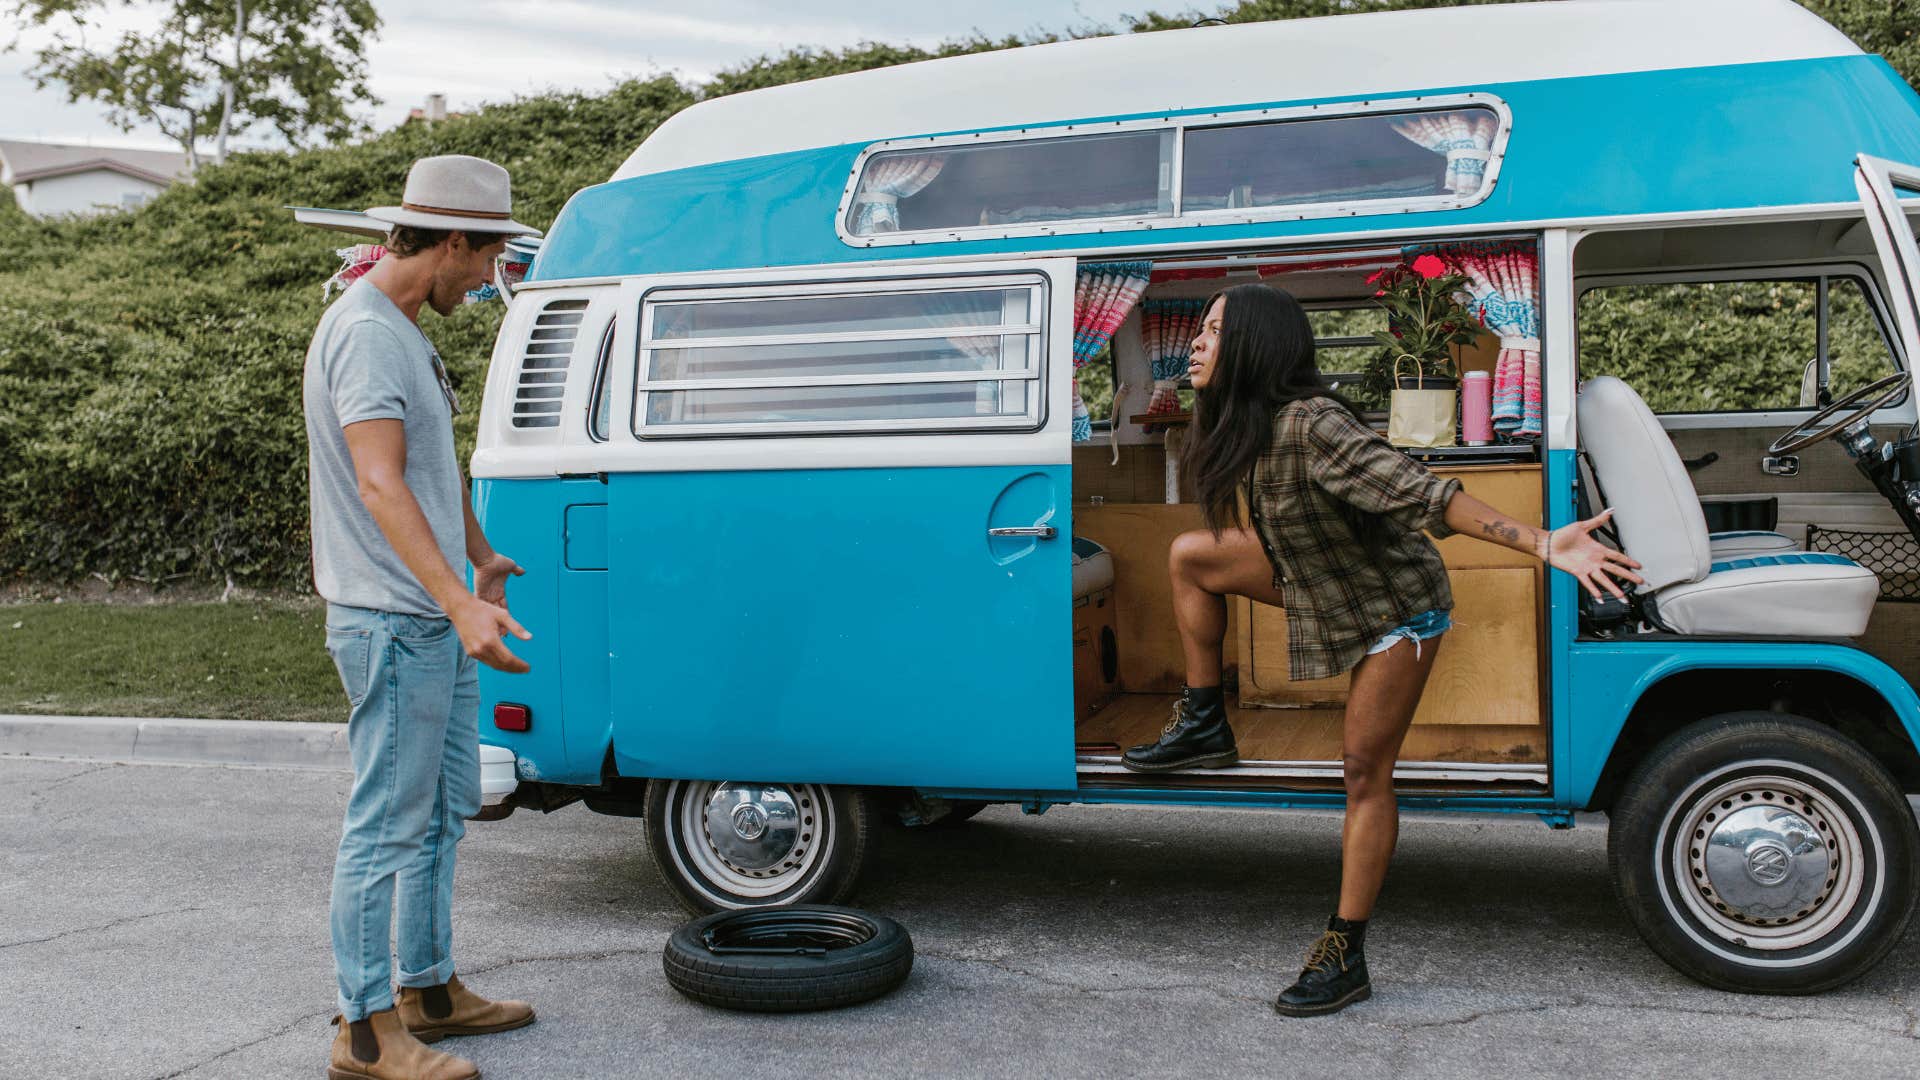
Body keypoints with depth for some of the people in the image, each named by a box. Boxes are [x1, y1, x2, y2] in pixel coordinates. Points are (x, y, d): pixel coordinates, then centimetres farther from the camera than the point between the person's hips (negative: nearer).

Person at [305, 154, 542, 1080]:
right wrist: (459, 603, -36)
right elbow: (378, 484, -28)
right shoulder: (366, 330, -18)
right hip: (393, 623, -11)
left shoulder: (403, 328, 15)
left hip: (435, 623, 11)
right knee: (390, 825, -4)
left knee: (444, 811, 17)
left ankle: (428, 990, 28)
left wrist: (482, 558, 38)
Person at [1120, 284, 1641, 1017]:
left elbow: (1424, 494, -40)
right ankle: (1203, 726, 17)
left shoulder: (1313, 425, -33)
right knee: (1191, 555, 6)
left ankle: (1345, 957, 3)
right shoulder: (1247, 426, -6)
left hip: (1396, 605, -8)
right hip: (1325, 584, 8)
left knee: (1364, 767, -6)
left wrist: (1543, 546, -45)